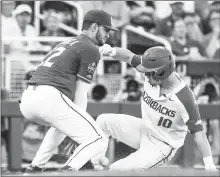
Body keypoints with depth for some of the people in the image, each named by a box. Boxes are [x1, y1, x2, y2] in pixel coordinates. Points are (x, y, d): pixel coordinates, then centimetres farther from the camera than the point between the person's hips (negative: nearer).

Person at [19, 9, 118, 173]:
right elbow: (80, 96, 1)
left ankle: (34, 168, 25)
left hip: (26, 100, 9)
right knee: (98, 140, -4)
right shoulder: (91, 49, 5)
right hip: (49, 98, -9)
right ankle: (67, 171, -29)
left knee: (63, 123, 38)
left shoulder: (65, 44, 31)